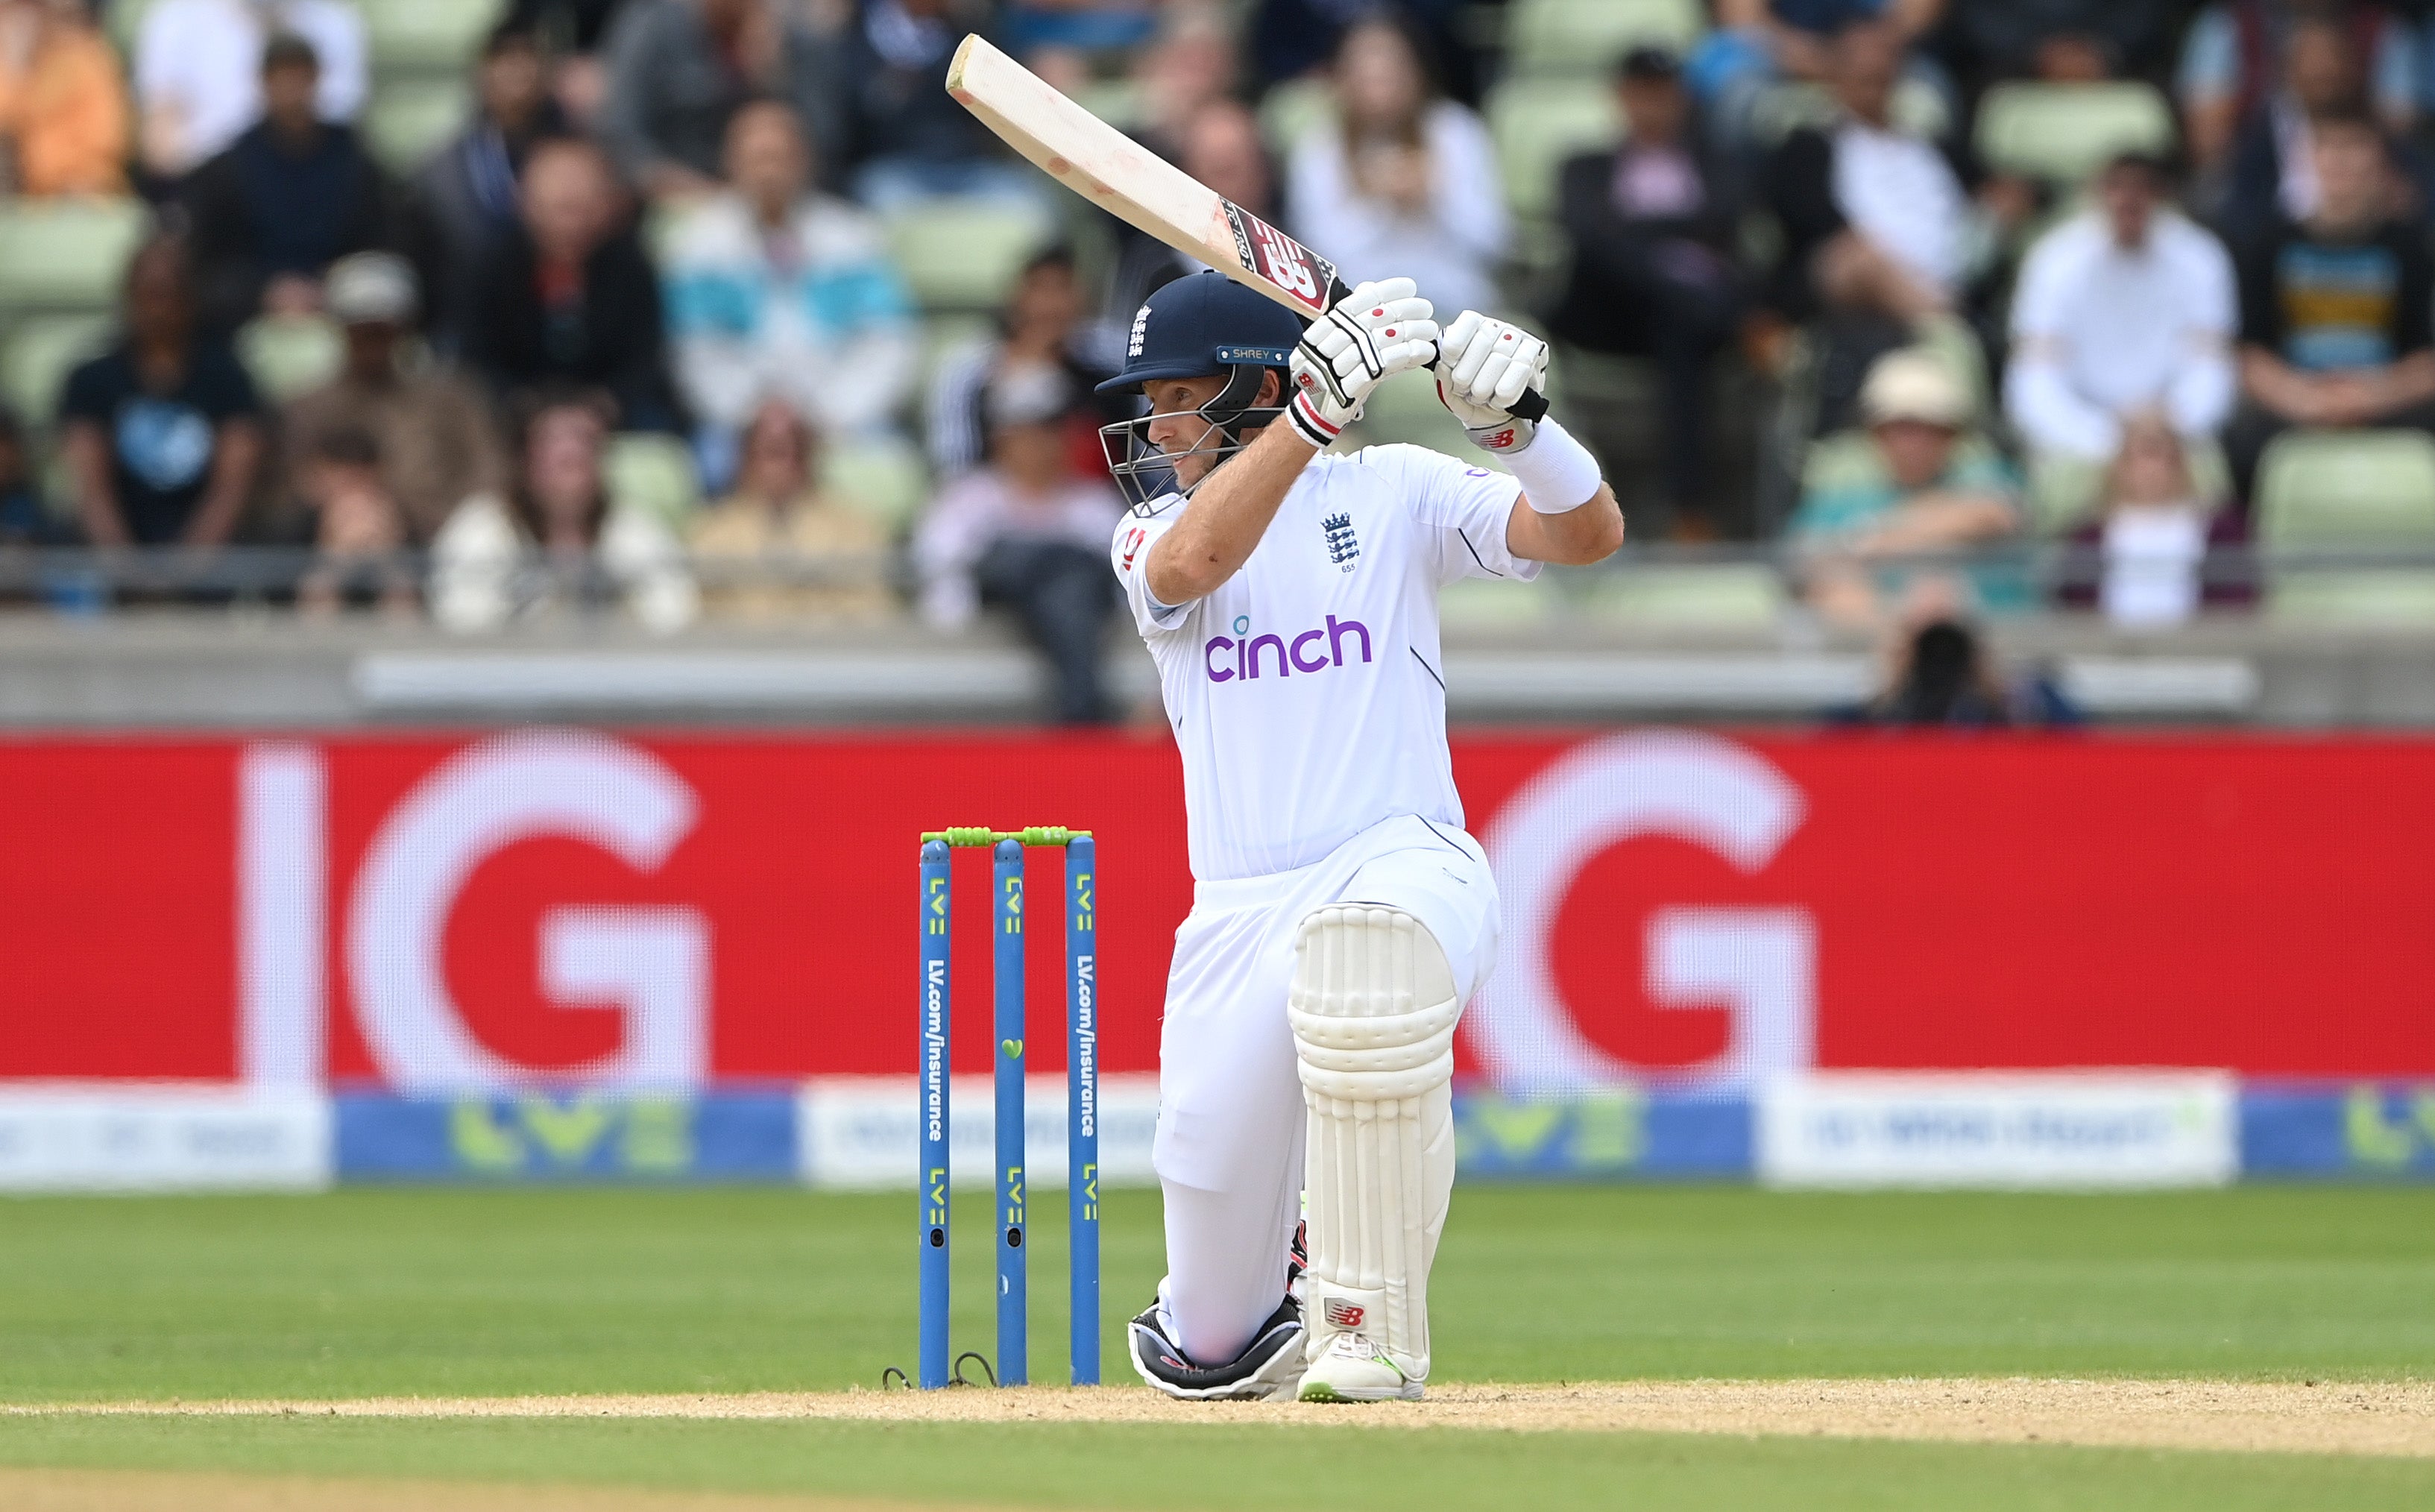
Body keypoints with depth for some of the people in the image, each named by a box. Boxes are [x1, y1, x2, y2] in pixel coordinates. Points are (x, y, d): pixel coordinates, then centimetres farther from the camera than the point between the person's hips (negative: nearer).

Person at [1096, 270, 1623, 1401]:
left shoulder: (1392, 492, 6)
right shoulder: (1152, 532, 10)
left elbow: (1588, 534, -6)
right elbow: (1191, 564, -15)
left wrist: (1509, 417, -24)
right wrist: (1317, 407, -26)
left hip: (1407, 868, -3)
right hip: (1238, 913, 3)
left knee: (1363, 953, -44)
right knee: (1211, 1349, 1)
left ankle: (1371, 1336, -29)